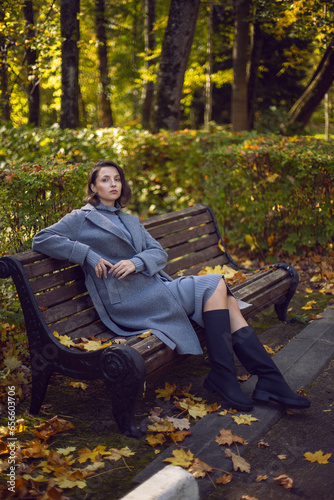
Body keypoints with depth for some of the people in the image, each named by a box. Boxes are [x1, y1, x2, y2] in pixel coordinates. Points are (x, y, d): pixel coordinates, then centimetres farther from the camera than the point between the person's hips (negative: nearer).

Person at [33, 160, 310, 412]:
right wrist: (88, 255, -13)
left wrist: (136, 262, -9)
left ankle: (269, 379, -16)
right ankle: (222, 376, -17)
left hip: (153, 288, 7)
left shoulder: (131, 221, 26)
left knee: (227, 300, -15)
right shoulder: (82, 219, 7)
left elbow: (159, 253, 14)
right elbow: (41, 240, -4)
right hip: (126, 301, -7)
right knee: (215, 285, -21)